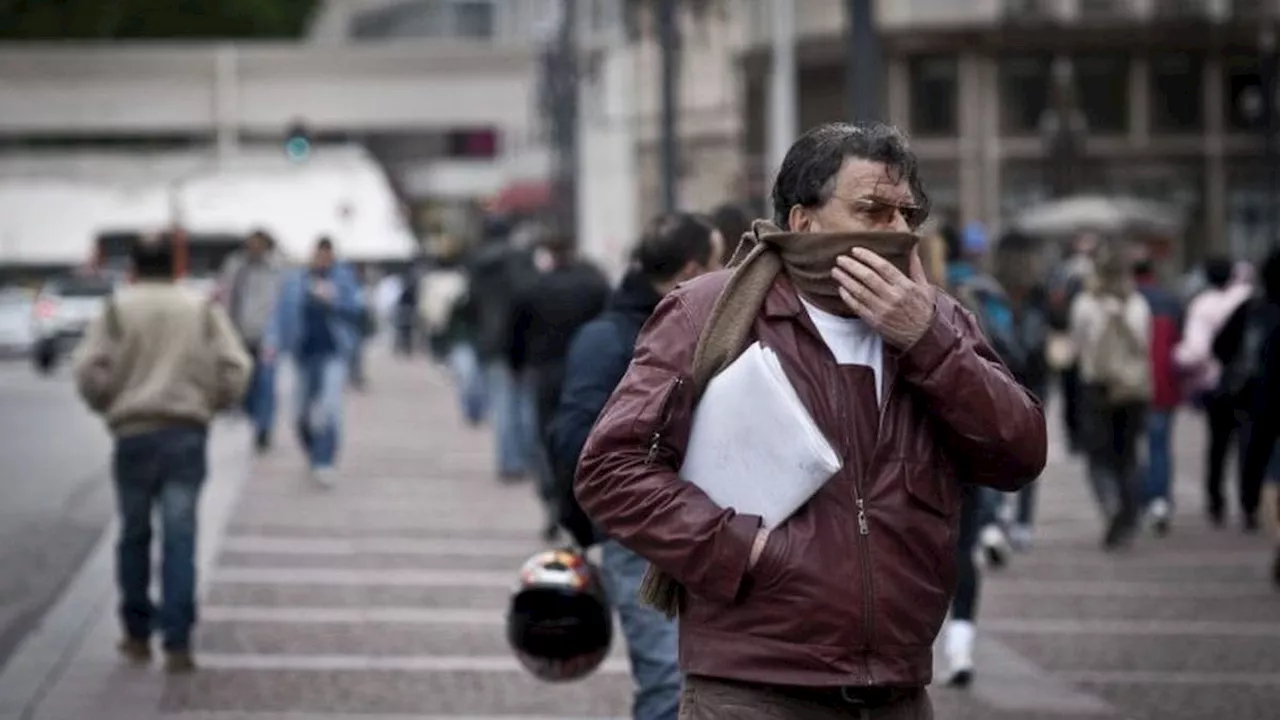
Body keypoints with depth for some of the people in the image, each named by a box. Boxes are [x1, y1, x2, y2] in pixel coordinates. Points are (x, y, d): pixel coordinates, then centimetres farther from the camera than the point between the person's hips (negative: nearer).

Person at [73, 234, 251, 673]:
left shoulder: (117, 311, 3)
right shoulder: (204, 311, 7)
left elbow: (90, 371, -6)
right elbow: (235, 369, 0)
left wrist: (107, 405, 12)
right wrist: (213, 404, 16)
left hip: (134, 434, 0)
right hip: (188, 434, 0)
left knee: (134, 536, 13)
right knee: (180, 539, -2)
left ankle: (138, 635, 19)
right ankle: (177, 643, -9)